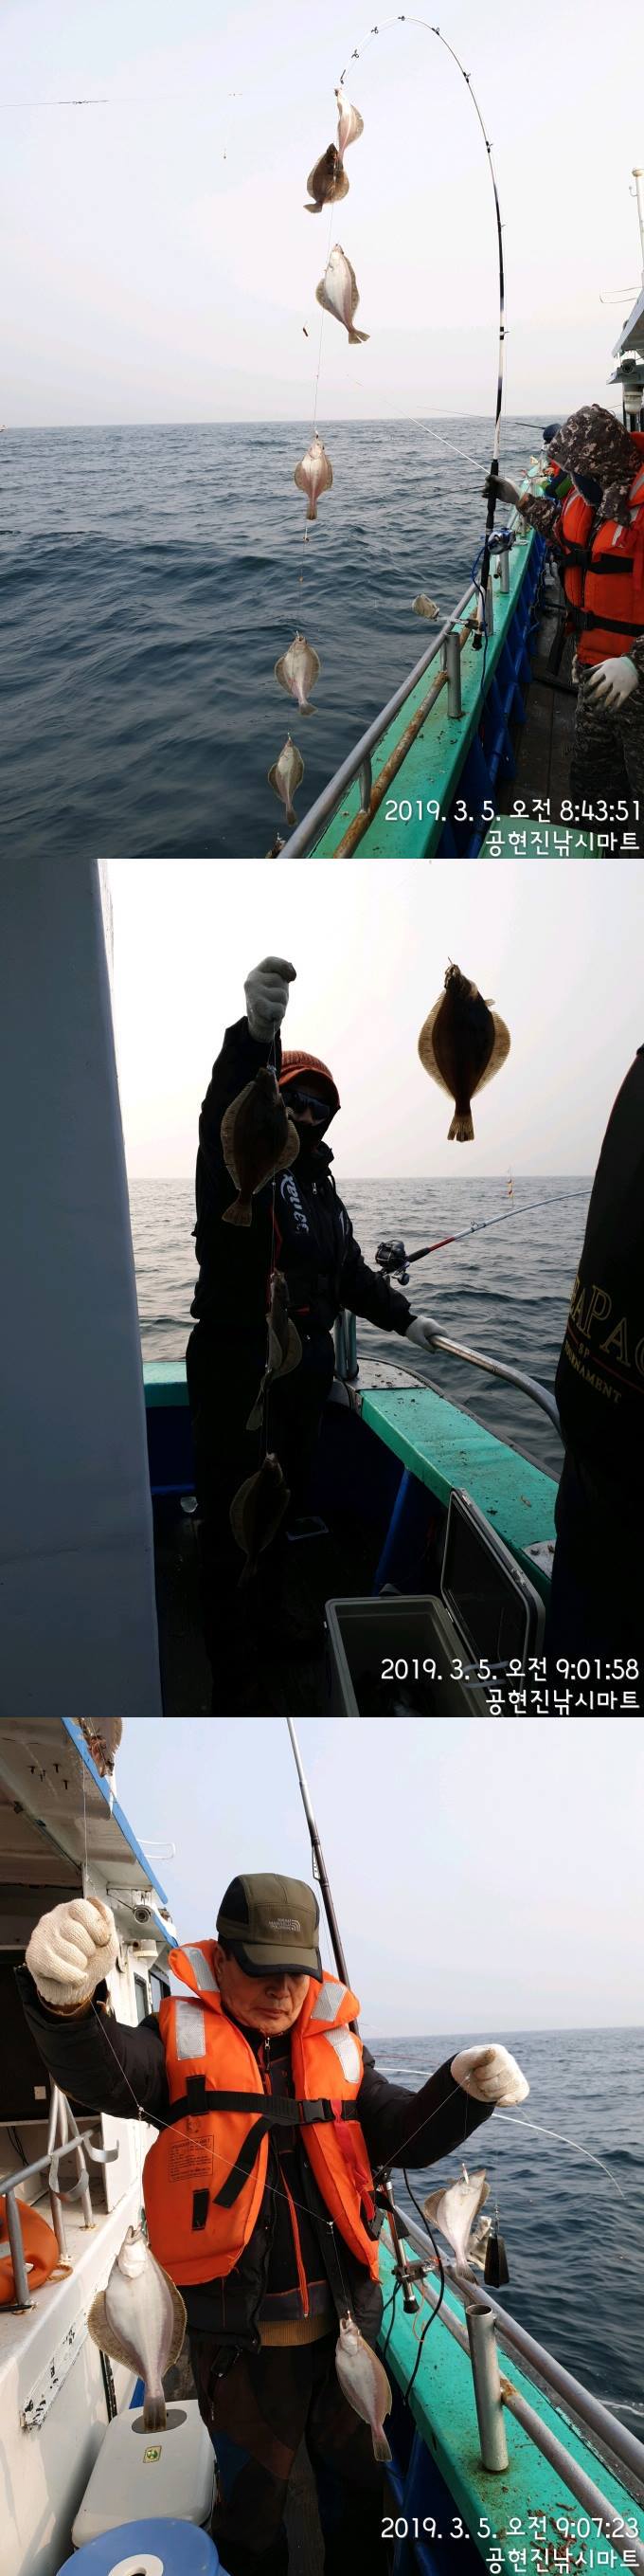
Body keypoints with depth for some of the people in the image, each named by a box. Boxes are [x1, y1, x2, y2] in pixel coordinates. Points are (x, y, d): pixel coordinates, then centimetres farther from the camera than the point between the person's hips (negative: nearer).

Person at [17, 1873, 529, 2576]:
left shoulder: (338, 2048, 3)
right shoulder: (181, 2037, -10)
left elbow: (406, 2136, 1)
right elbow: (100, 2074, -29)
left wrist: (463, 2089, -23)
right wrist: (68, 2000, -54)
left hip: (345, 2319, 4)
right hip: (240, 2334, -3)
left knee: (357, 2489, 22)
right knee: (250, 2506, 16)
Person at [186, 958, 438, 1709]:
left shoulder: (318, 1182, 16)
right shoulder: (237, 1160, -10)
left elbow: (349, 1269, 26)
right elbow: (226, 1113, -35)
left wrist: (402, 1316, 19)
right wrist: (256, 1035, -52)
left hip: (308, 1365, 8)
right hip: (236, 1365, -8)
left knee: (288, 1499, 21)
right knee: (232, 1515, -4)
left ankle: (271, 1607, 42)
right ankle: (235, 1672, 6)